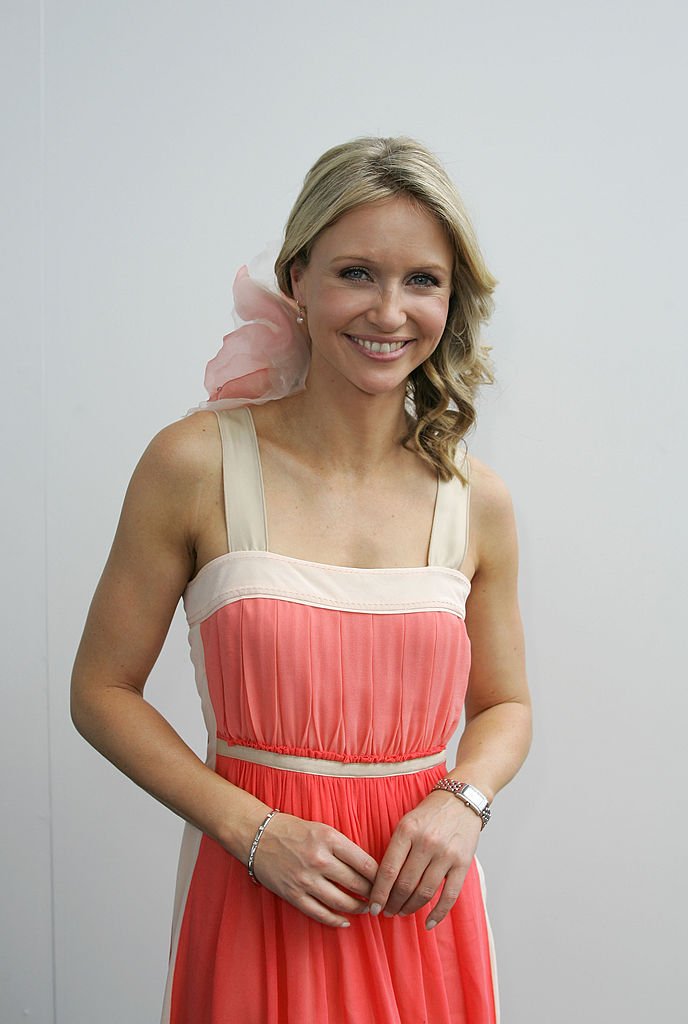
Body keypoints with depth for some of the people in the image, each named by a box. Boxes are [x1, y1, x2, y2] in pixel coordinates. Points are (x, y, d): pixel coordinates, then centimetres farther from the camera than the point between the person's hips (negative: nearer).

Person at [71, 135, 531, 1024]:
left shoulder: (477, 501, -2)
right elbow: (102, 691, -5)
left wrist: (463, 800, -9)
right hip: (253, 890, -2)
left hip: (417, 900, 3)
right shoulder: (196, 465, -10)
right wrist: (255, 829, -13)